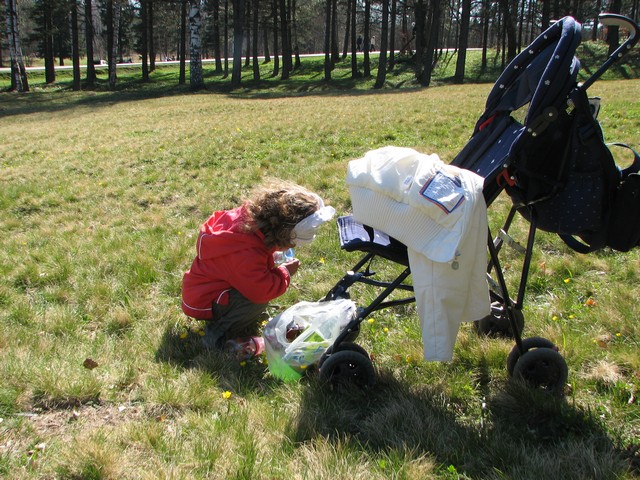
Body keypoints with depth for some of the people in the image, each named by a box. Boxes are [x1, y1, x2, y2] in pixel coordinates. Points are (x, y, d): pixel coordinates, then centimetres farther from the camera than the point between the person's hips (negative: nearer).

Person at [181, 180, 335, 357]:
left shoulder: (249, 215, -11)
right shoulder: (246, 254, -37)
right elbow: (261, 290, -39)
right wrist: (285, 273, -18)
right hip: (202, 301, -10)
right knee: (258, 301, -28)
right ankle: (217, 335, -11)